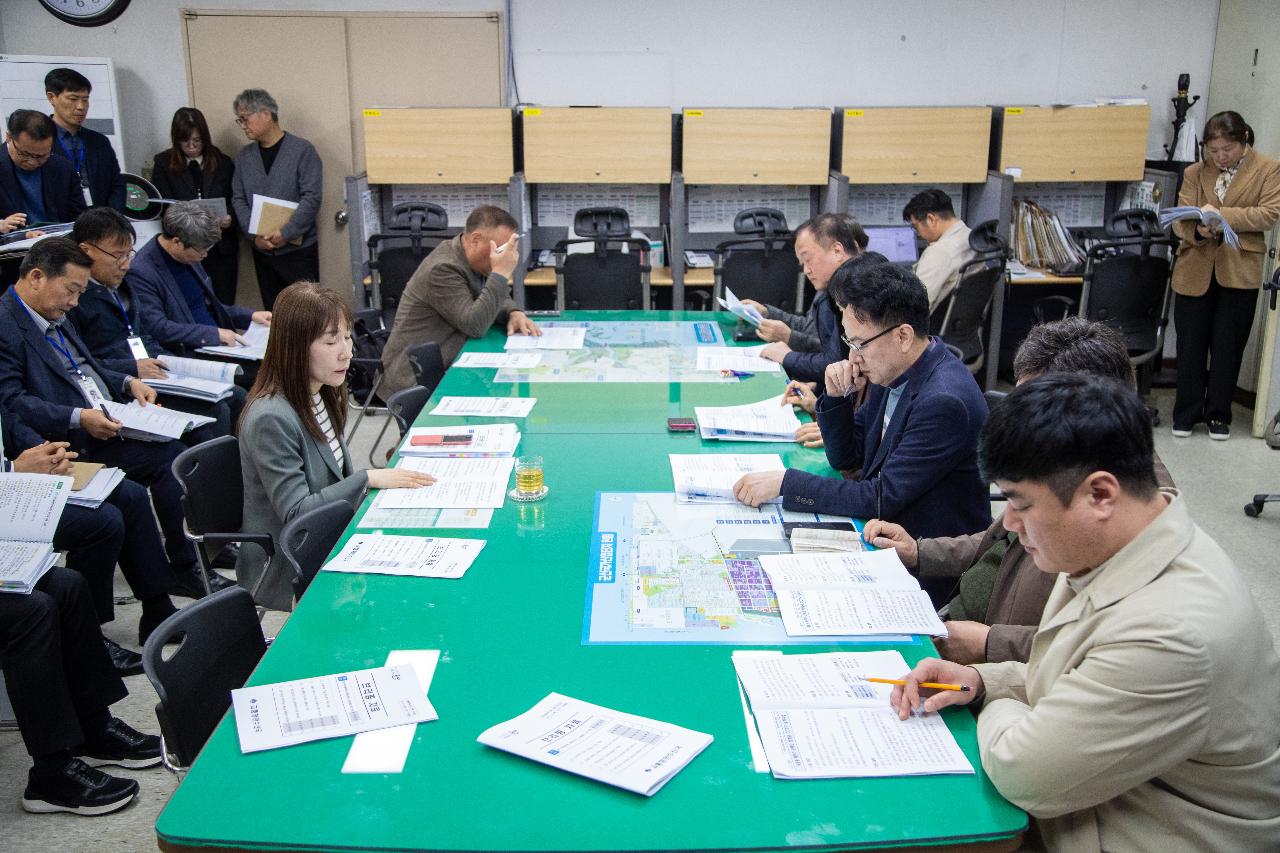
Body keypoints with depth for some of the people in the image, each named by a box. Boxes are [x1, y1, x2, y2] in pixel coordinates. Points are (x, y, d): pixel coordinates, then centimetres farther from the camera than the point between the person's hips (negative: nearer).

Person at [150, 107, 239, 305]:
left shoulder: (222, 162, 9)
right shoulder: (164, 163, 5)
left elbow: (235, 201, 11)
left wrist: (230, 218, -11)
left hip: (221, 246, 1)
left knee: (223, 305, 1)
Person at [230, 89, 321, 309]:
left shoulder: (302, 150, -6)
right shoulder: (244, 156, 9)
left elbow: (312, 198, -13)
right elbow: (238, 200, 7)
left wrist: (286, 233, -18)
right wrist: (254, 235, -9)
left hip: (299, 249, -5)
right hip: (261, 251, 5)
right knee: (272, 312, 10)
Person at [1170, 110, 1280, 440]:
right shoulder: (1194, 173, 6)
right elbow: (1179, 220, -1)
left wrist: (1221, 215, -19)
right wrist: (1198, 230, -23)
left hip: (1239, 272, -1)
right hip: (1195, 270, 2)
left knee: (1227, 347, 7)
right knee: (1190, 345, 7)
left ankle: (1218, 415, 19)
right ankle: (1187, 413, 18)